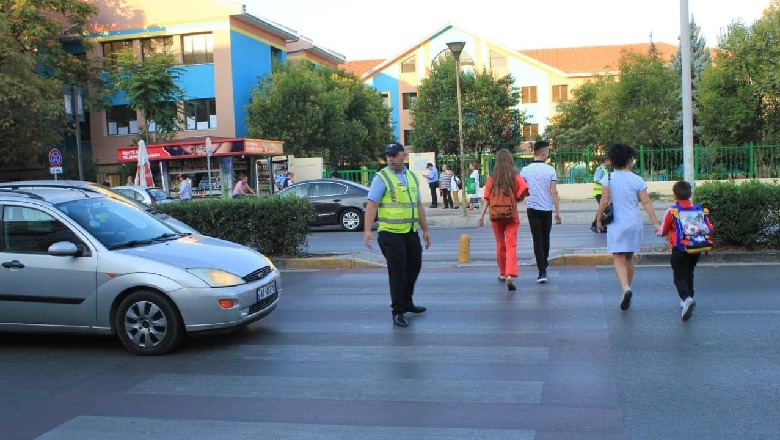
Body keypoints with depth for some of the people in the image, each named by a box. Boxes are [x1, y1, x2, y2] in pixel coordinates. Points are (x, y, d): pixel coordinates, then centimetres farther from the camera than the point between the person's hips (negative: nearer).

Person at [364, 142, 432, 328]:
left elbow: (418, 205, 19)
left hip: (411, 232, 7)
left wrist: (425, 229, 18)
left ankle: (407, 303, 36)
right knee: (397, 272, -3)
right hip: (391, 234, -7)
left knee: (414, 267, 17)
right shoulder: (382, 178, -7)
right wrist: (367, 230, -23)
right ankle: (398, 312, 8)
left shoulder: (412, 177, 14)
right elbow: (372, 204, -14)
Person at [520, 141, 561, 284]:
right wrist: (558, 212, -3)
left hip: (532, 209, 0)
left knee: (537, 239, -1)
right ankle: (545, 261, 35)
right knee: (545, 237, 17)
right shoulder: (550, 170, -5)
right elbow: (554, 192, -8)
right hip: (547, 209, 0)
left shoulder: (525, 170, -3)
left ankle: (542, 272, -7)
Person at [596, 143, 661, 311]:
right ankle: (627, 289, 26)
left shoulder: (608, 179, -5)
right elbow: (646, 202, -3)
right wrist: (655, 223, -1)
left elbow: (604, 201, -9)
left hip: (616, 224, -2)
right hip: (634, 223, 2)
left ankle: (626, 288, -27)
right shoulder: (637, 180, 0)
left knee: (618, 259, -4)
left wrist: (599, 219, 3)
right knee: (629, 258, 16)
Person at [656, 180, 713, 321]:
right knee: (689, 274, 23)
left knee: (679, 277, -5)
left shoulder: (671, 211, -7)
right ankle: (688, 297, 28)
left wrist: (657, 231, 24)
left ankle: (687, 299, -28)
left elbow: (663, 231, 1)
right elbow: (709, 227, 11)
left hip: (679, 248, -4)